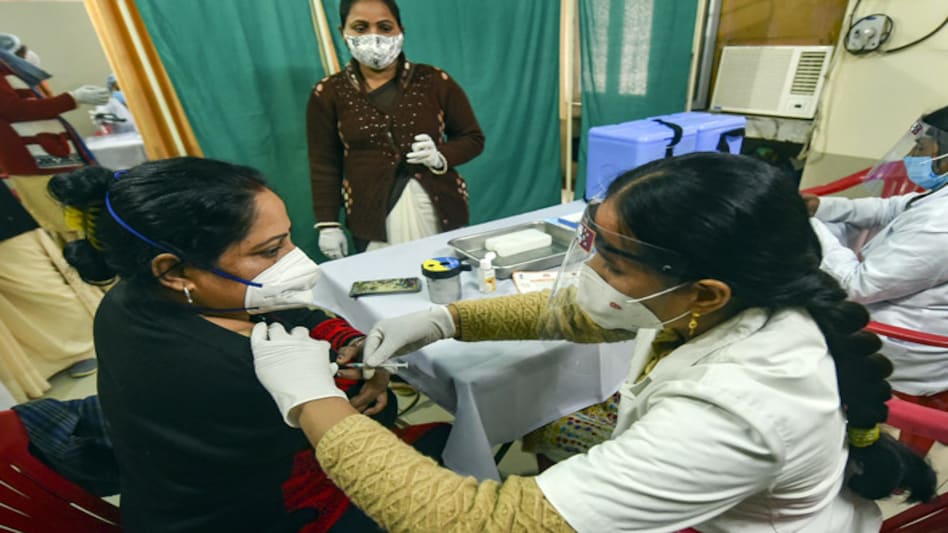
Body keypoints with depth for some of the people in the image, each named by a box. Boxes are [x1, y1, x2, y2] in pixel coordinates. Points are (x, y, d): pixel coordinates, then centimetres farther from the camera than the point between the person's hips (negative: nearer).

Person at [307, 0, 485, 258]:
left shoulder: (434, 81, 1)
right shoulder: (328, 93, 2)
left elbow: (472, 138, 6)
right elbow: (324, 166, 5)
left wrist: (440, 158, -13)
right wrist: (328, 224, 1)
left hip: (441, 209, 1)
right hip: (373, 219, 0)